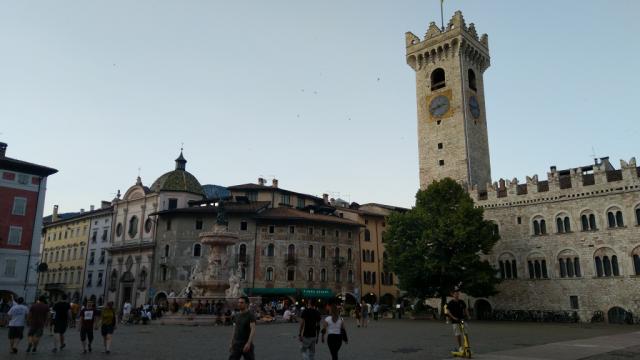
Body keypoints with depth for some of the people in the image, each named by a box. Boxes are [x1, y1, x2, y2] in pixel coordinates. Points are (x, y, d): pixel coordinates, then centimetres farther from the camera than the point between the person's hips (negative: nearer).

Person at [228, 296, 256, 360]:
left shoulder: (251, 315, -12)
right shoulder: (237, 315, 8)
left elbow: (253, 330, -22)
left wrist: (248, 343, -33)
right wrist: (231, 344, 15)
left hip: (247, 345, -5)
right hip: (236, 345, 5)